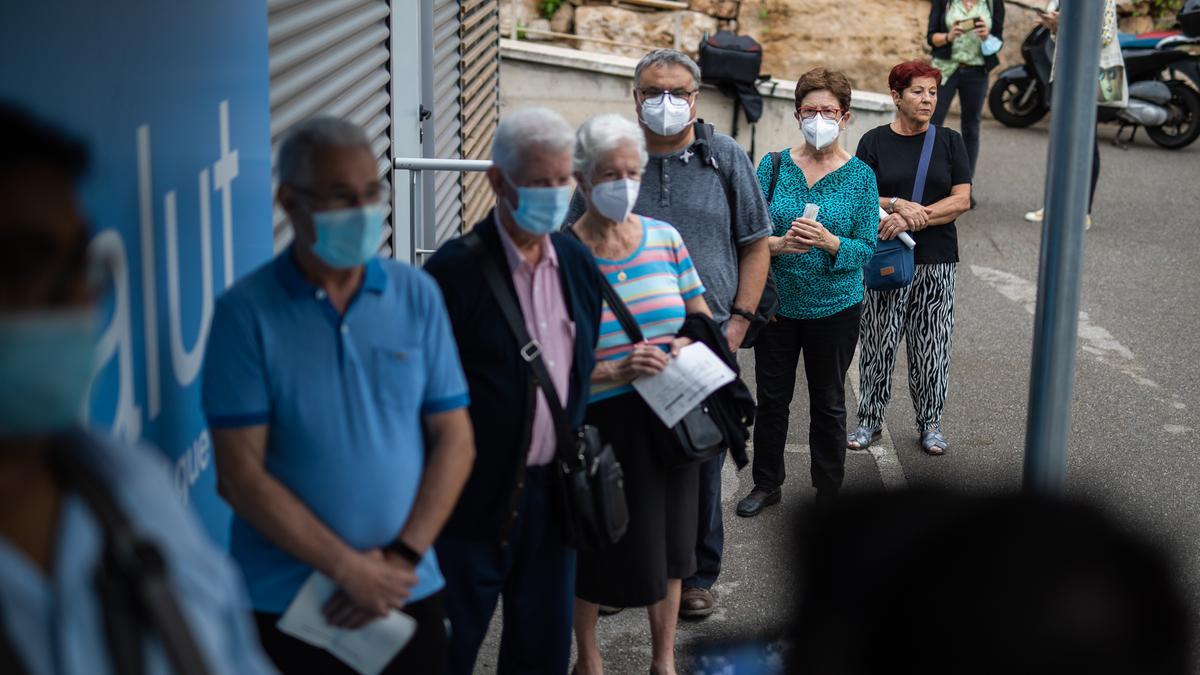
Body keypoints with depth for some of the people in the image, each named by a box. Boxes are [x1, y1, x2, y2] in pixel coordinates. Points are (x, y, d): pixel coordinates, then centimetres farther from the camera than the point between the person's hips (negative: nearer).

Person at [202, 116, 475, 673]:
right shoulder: (244, 312, -7)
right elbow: (240, 475, -10)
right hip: (284, 606, -2)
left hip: (409, 592, 2)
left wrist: (403, 558, -10)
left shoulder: (417, 295, 1)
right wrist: (350, 568, -14)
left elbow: (455, 442, 1)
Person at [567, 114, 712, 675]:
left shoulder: (664, 239, 1)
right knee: (597, 545, 8)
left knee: (668, 538, 15)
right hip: (599, 422, -4)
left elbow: (702, 318, 13)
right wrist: (616, 371, -25)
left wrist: (689, 345, -9)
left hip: (670, 415, 4)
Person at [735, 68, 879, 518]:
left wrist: (828, 242, -27)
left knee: (828, 403, 11)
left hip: (834, 308, -1)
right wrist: (780, 244, -24)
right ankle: (767, 484, 30)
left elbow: (866, 248, -8)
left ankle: (829, 493, 26)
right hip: (777, 303, 1)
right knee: (771, 398, 12)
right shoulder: (773, 165, -1)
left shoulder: (859, 175, -5)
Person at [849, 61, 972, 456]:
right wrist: (896, 205, -21)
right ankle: (870, 419, 17)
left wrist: (913, 218, -16)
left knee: (931, 343, 5)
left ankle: (930, 423, 18)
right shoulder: (875, 142, 2)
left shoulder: (949, 142, 5)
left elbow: (961, 201, -4)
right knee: (878, 341, 3)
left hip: (936, 260, 1)